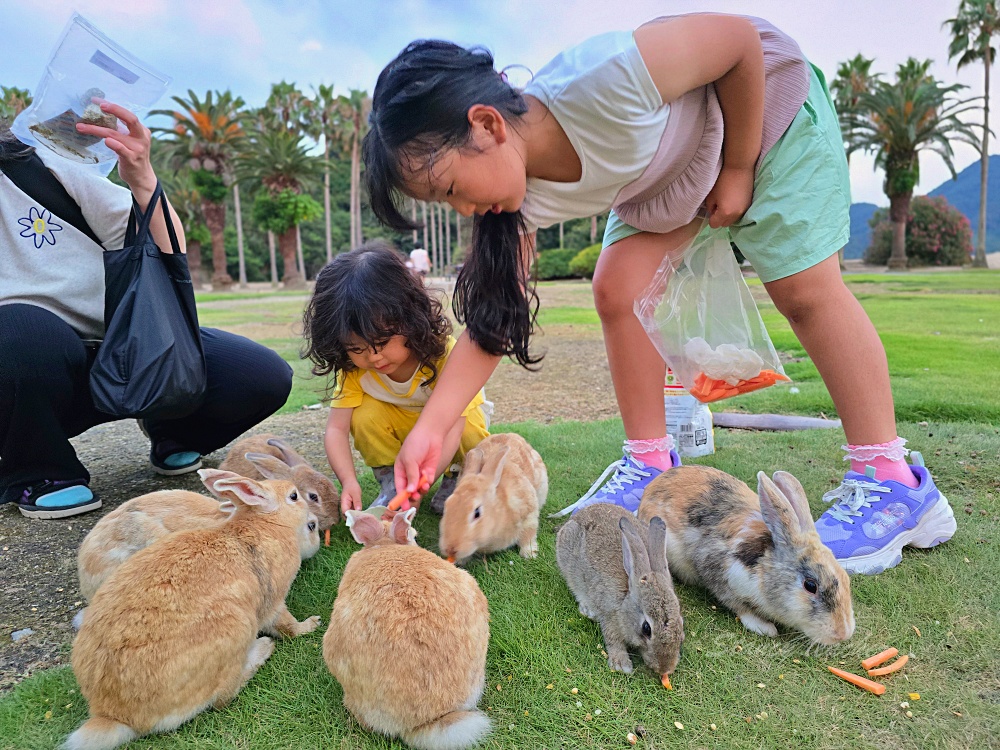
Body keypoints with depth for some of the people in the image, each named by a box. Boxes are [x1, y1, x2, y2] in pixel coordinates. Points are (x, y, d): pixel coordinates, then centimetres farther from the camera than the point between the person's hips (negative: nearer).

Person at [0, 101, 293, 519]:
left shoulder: (45, 162, -4)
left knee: (264, 379, -20)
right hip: (40, 374, -1)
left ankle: (170, 432, 14)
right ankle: (35, 475, -7)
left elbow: (170, 260, -8)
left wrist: (142, 181, -24)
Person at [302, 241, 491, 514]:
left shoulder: (444, 352, -36)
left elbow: (451, 429, -40)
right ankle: (390, 483, -6)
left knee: (470, 432, -34)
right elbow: (336, 428, -24)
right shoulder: (353, 367, -23)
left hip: (452, 415, -2)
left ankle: (456, 478, -2)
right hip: (401, 425, 3)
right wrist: (348, 481, -41)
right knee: (364, 415, -26)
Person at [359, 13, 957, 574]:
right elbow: (493, 317, -19)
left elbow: (742, 39, -26)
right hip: (668, 166, 5)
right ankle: (651, 467, 1)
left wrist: (737, 169, -18)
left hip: (765, 98, -5)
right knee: (616, 290, -11)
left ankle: (893, 483, -2)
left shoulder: (607, 82, -42)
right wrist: (431, 427, -25)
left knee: (804, 287, -13)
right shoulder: (521, 199, -22)